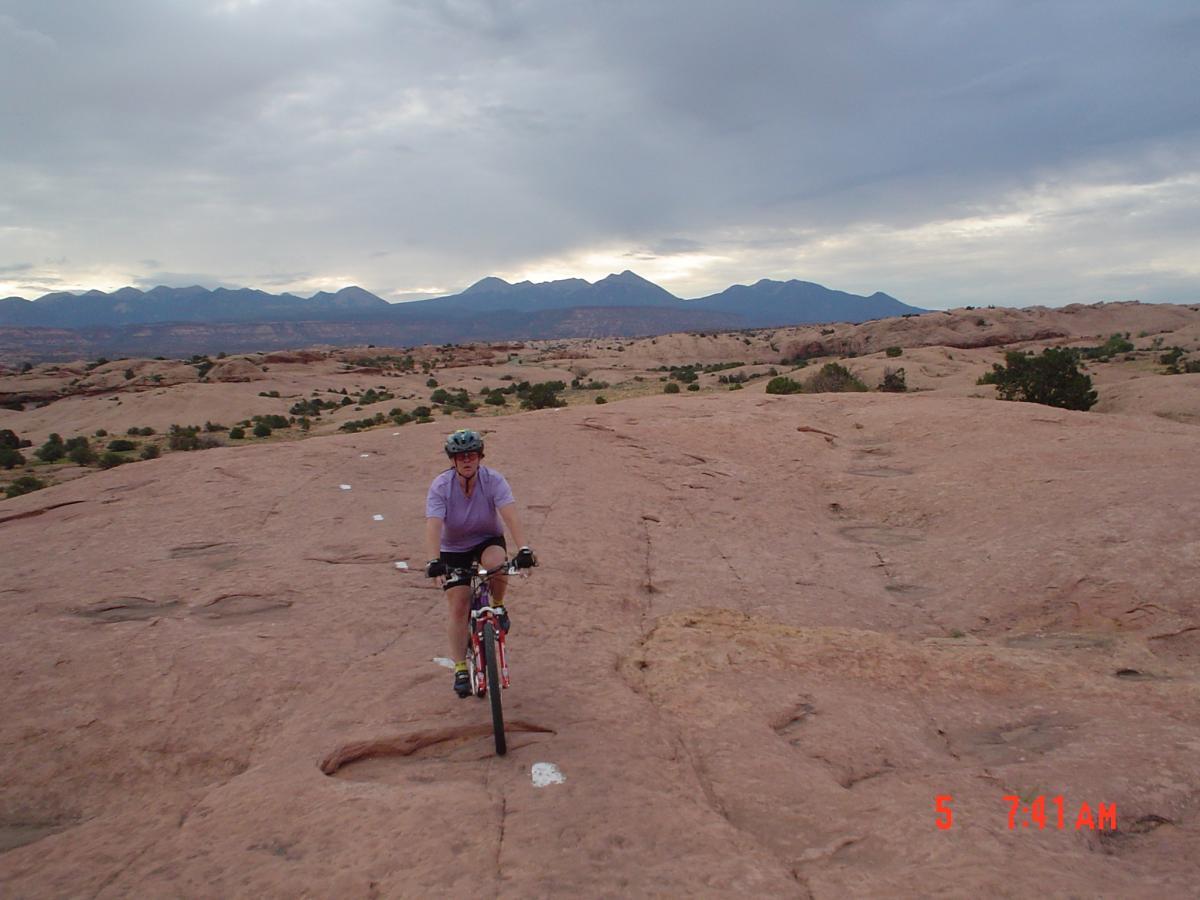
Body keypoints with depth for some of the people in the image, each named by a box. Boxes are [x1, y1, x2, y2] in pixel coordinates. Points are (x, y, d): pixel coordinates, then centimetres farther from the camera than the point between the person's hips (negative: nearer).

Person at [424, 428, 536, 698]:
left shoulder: (493, 480, -22)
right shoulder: (440, 487, -22)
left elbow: (510, 516, -34)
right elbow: (433, 526, -33)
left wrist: (524, 550, -47)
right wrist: (434, 561, -47)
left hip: (488, 540, 0)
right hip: (454, 548, 0)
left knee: (496, 565, -35)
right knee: (458, 609, -4)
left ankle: (498, 606, -4)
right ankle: (460, 670, 10)